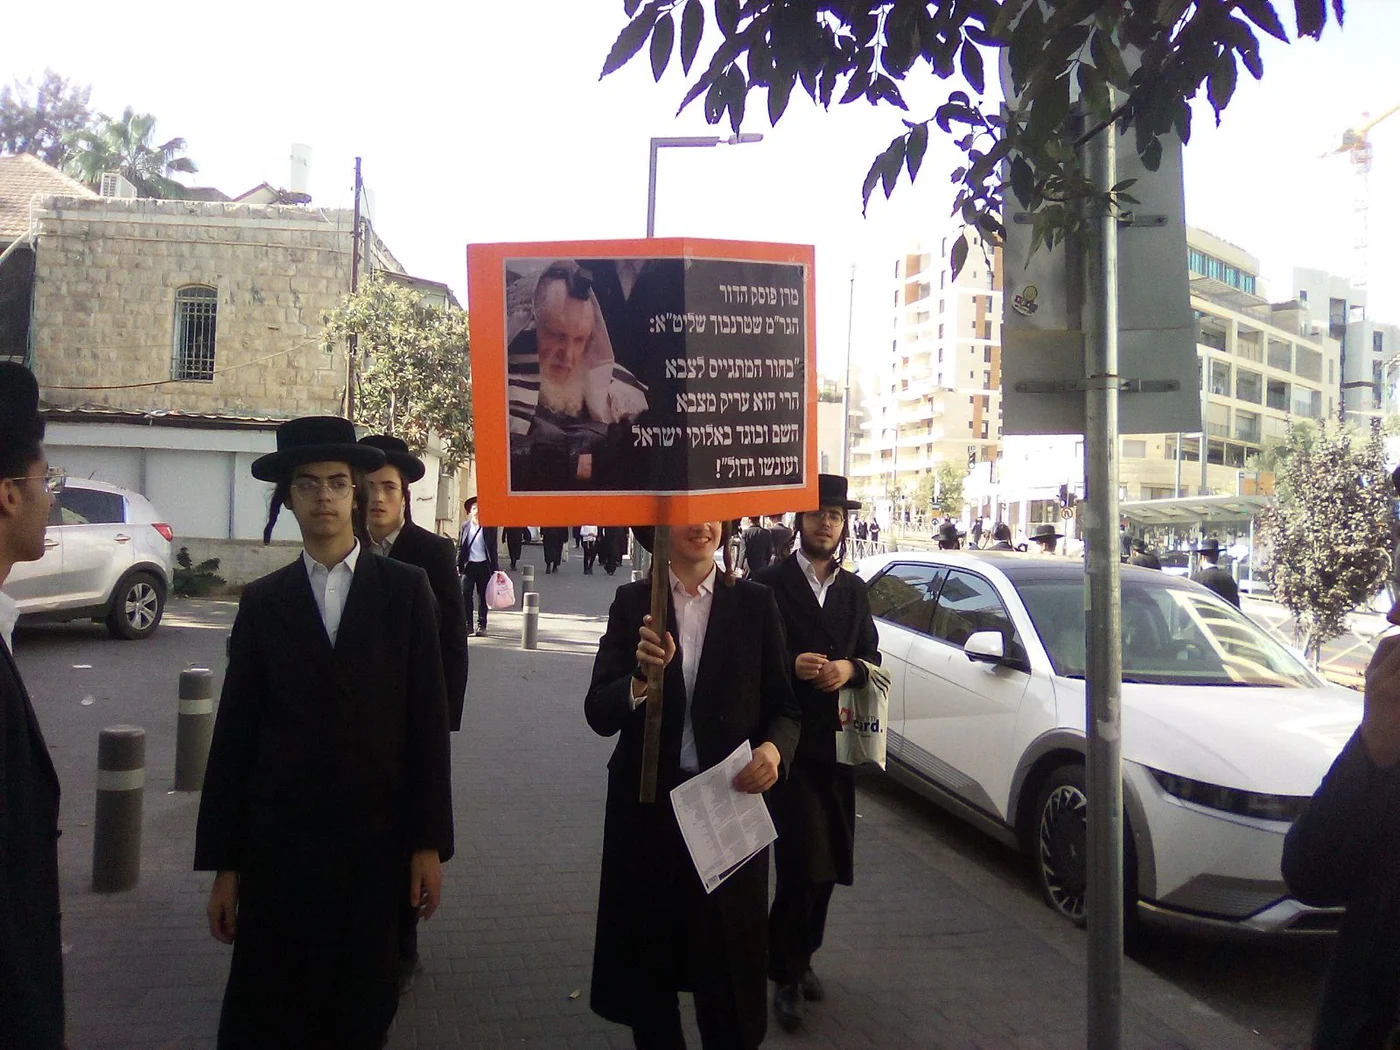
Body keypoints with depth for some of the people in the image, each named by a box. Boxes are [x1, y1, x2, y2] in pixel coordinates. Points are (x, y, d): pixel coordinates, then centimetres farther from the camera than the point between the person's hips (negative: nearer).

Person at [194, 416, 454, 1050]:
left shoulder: (406, 589, 0)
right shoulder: (262, 601, 4)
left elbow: (429, 720, -1)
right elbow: (233, 735, 3)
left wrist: (429, 843, -3)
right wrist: (224, 862, 2)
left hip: (376, 845, 0)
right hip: (277, 844, 1)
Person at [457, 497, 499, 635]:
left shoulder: (489, 527, 1)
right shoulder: (465, 526, 8)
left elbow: (494, 548, 2)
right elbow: (460, 546, 11)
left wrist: (495, 568, -2)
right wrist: (458, 564, 3)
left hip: (484, 565, -2)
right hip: (469, 565, 2)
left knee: (482, 596, 4)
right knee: (465, 594, -5)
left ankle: (481, 625, 11)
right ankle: (467, 624, 2)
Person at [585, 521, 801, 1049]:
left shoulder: (755, 602, 0)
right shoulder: (632, 601, 1)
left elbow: (784, 706, 1)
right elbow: (598, 713, -5)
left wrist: (774, 748, -20)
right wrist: (640, 679, -25)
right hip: (647, 806, 1)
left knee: (729, 970, 3)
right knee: (647, 963, 13)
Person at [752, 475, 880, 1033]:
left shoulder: (852, 588, 12)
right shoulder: (770, 584, -7)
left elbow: (871, 653, 12)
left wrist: (850, 667, -9)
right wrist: (792, 666, -23)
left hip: (837, 740, 6)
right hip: (789, 741, -6)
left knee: (828, 863, 13)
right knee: (803, 862, -8)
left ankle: (801, 957, 32)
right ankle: (786, 975, 9)